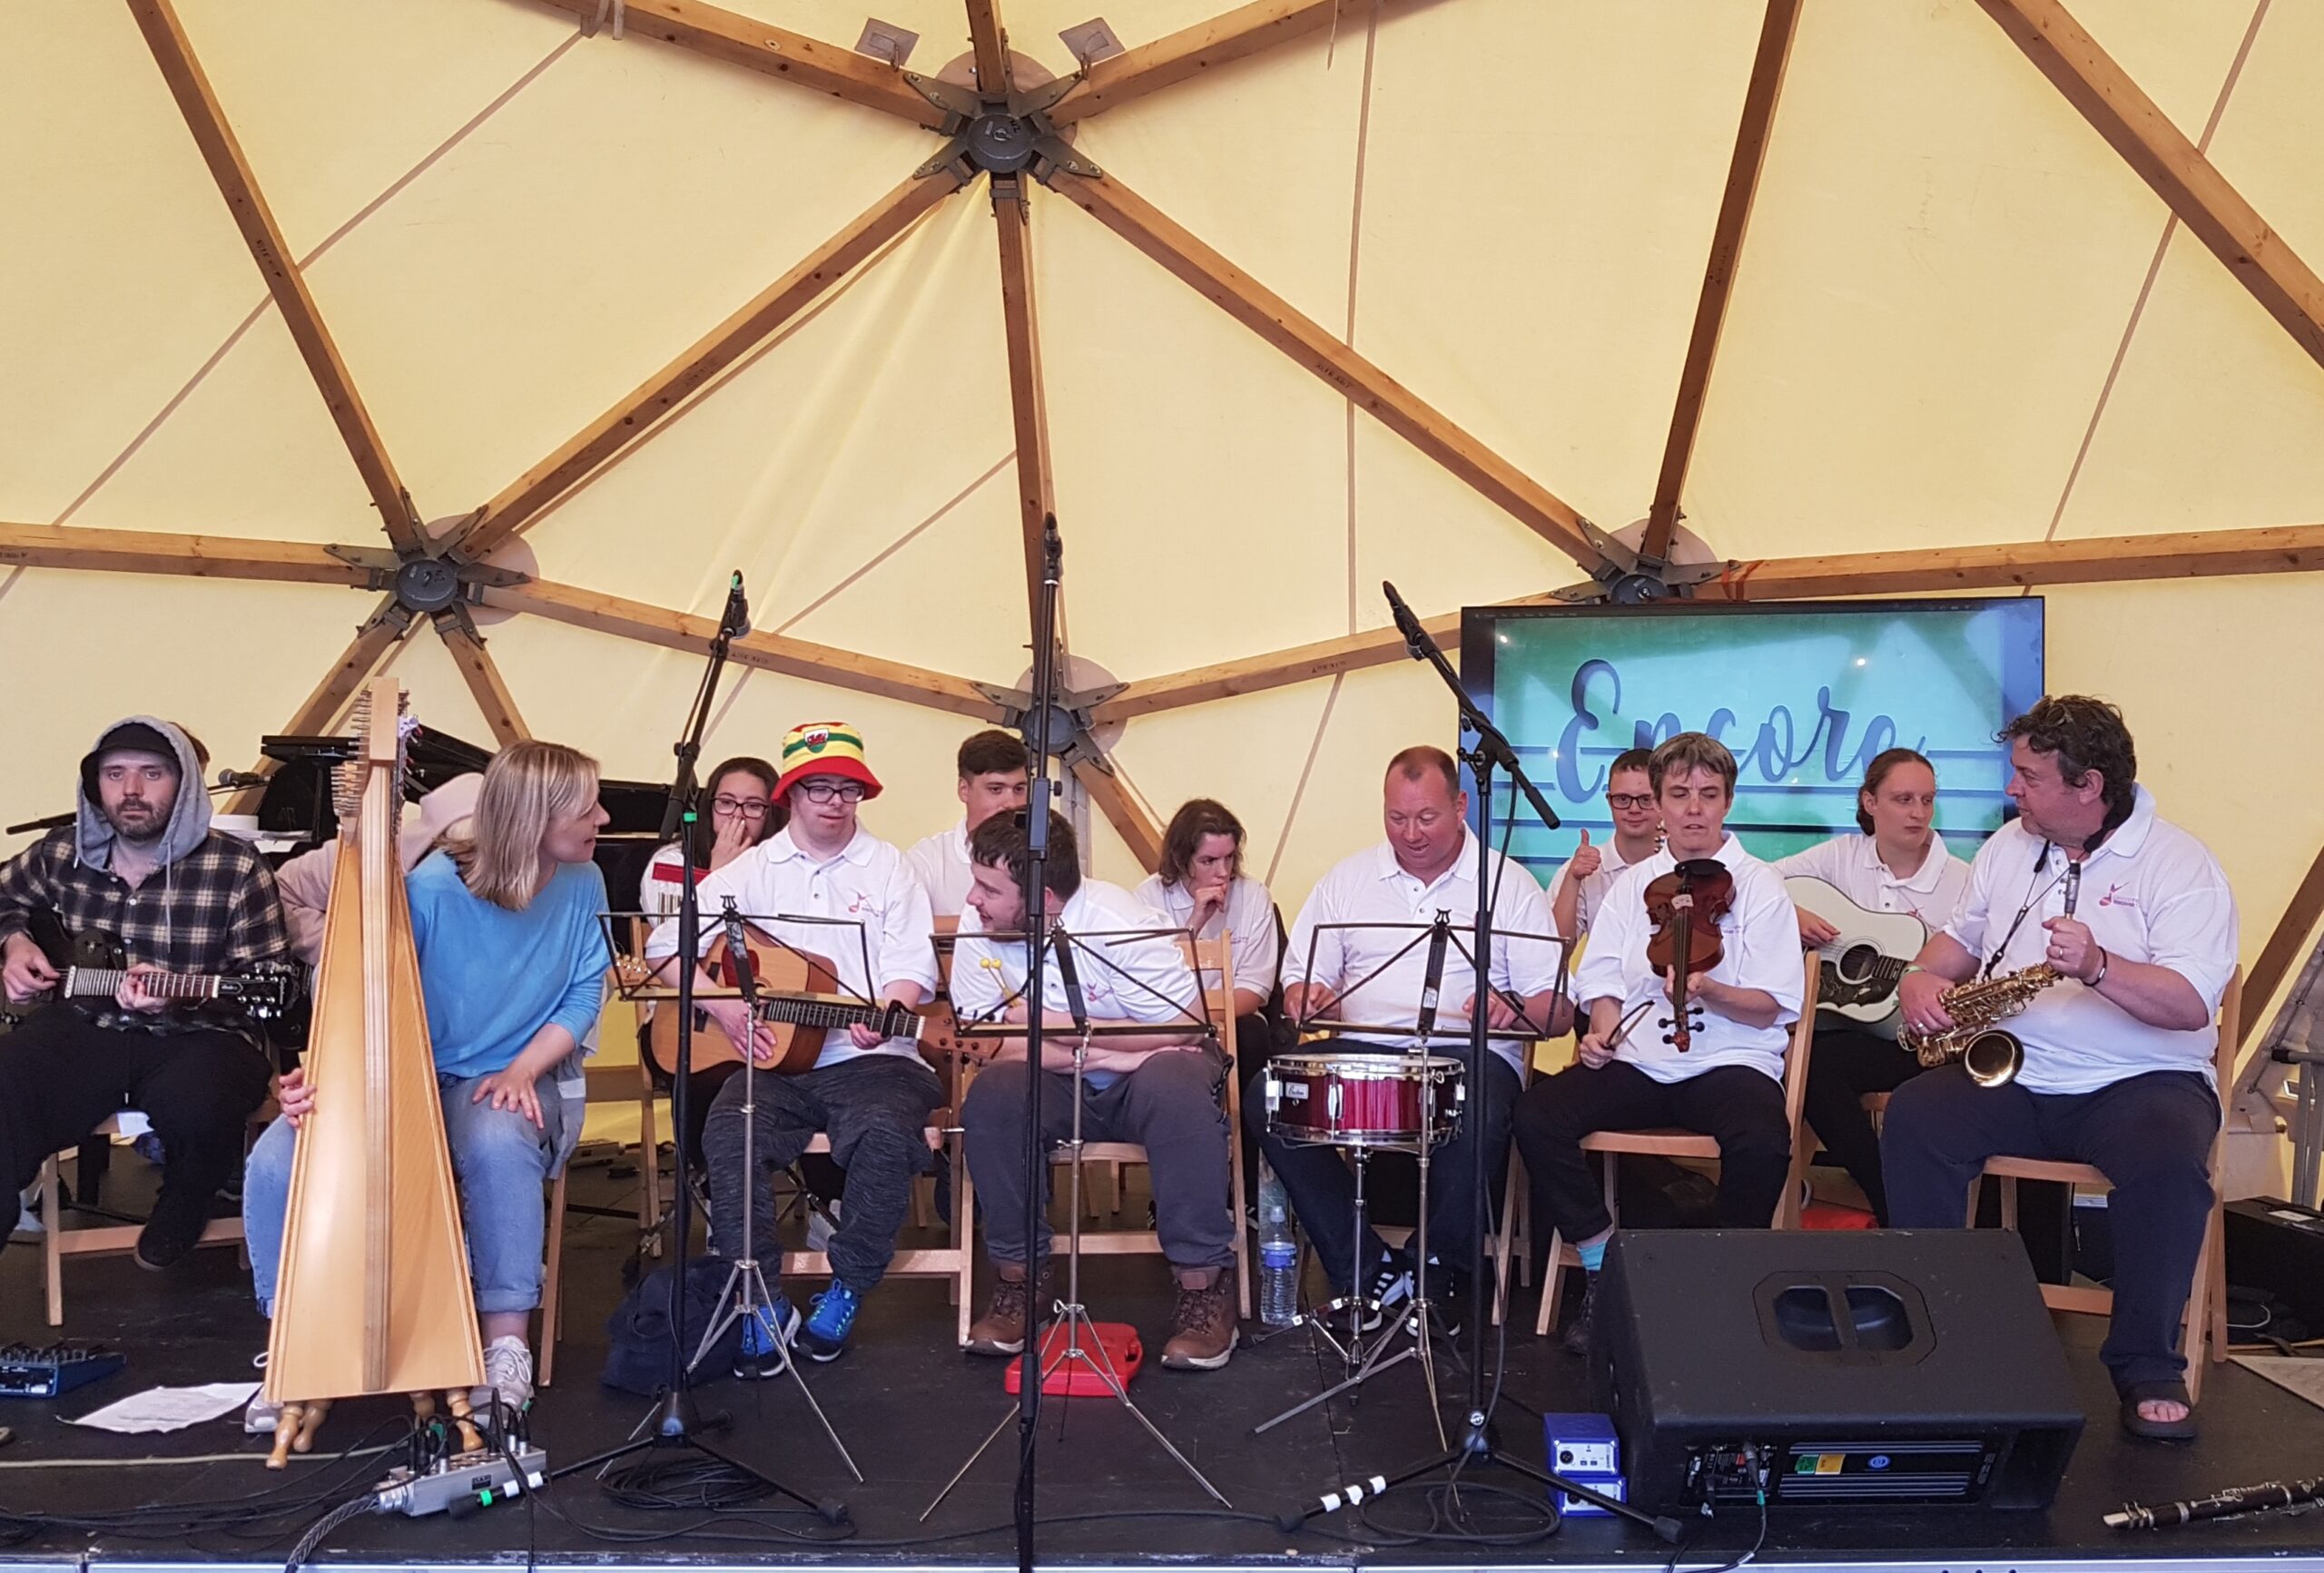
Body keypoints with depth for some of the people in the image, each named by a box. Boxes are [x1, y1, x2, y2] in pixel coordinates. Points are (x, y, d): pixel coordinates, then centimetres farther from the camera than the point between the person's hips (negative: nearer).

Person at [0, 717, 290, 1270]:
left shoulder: (236, 868, -6)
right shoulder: (61, 853, 7)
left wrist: (180, 995, -22)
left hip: (197, 1033, -2)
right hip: (82, 1027, 2)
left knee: (195, 1107, -36)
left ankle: (183, 1206, 1)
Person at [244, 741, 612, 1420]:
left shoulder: (582, 885, -4)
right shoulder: (432, 888, -15)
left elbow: (584, 994, 1)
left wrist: (522, 1070, -15)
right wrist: (324, 1077, -29)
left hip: (513, 1081, 0)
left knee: (499, 1143, -37)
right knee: (277, 1159, -23)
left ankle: (506, 1343, -21)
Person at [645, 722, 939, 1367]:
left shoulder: (888, 867, 11)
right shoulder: (752, 869, 12)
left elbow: (912, 964, 1)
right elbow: (667, 943, 7)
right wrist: (722, 1005, -9)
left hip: (868, 1059, -1)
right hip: (773, 1064, 1)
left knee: (887, 1135, -32)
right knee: (729, 1135, -29)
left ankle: (846, 1291, -8)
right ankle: (762, 1304, -15)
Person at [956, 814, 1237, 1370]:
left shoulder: (1119, 922, -24)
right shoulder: (978, 929, -11)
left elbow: (1184, 1029, -24)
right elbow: (992, 1044, -12)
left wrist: (1053, 1025, -23)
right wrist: (1094, 1053, -26)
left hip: (1145, 1068, -3)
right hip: (1059, 1083, 3)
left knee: (1174, 1086, -36)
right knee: (991, 1095, -26)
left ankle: (1204, 1283, -22)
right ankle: (1019, 1275, -9)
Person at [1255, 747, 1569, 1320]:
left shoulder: (1508, 885, 6)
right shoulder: (1346, 879, 14)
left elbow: (1558, 1010, 3)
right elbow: (1301, 977, 16)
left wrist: (1515, 1010, -20)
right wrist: (1305, 996, -9)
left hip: (1468, 1053, -3)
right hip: (1361, 1049, 3)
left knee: (1477, 1119, -37)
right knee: (1267, 1098, -25)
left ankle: (1436, 1274, -11)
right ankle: (1366, 1270, -17)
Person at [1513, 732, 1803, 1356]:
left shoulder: (1759, 887, 3)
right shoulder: (1632, 885, 15)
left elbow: (1772, 1007, -3)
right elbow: (1605, 979, 12)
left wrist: (1707, 991, -22)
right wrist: (1602, 1029, -10)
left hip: (1731, 1061, -3)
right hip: (1636, 1061, 3)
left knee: (1762, 1141, -36)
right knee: (1537, 1115, -23)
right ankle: (1604, 1271, -6)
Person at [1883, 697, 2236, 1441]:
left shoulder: (2177, 864, -6)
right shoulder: (2009, 846, 12)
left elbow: (2194, 1003, -17)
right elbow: (1963, 934, 22)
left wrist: (2097, 966, -34)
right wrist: (1924, 976, -1)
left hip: (2139, 1081, -4)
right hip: (2010, 1077, 4)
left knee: (2168, 1160, -35)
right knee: (1915, 1117, -23)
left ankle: (2148, 1365, -18)